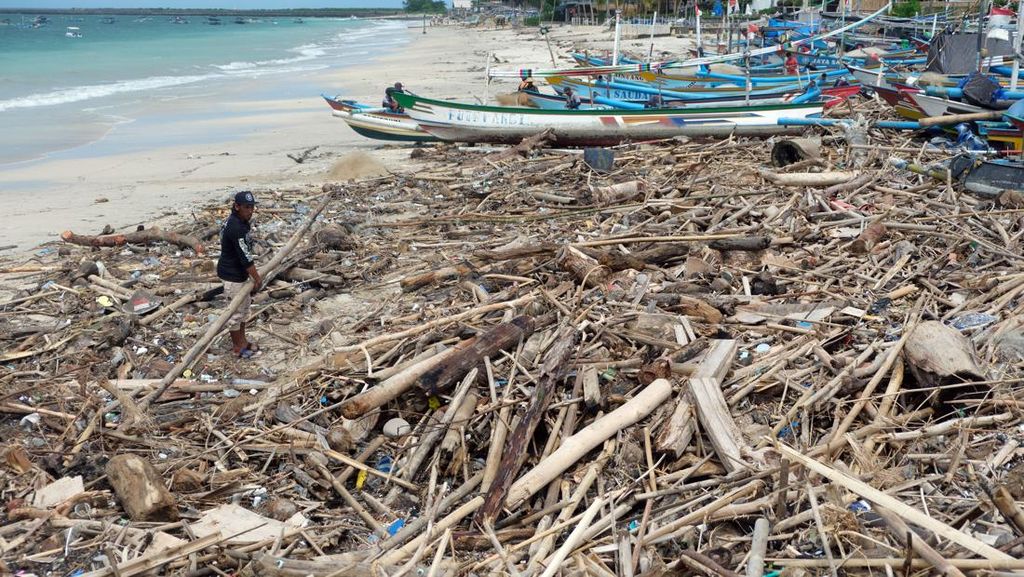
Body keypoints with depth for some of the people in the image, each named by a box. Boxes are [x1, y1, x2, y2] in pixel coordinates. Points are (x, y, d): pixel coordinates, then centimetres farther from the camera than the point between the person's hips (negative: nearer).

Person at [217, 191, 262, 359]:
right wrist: (257, 279, -18)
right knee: (236, 311, 4)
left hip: (241, 271, 10)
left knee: (245, 306, 20)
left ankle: (242, 340, 34)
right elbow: (245, 257, -26)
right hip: (232, 275, -10)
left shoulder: (243, 222, 3)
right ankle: (237, 346, 18)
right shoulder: (236, 228, -29)